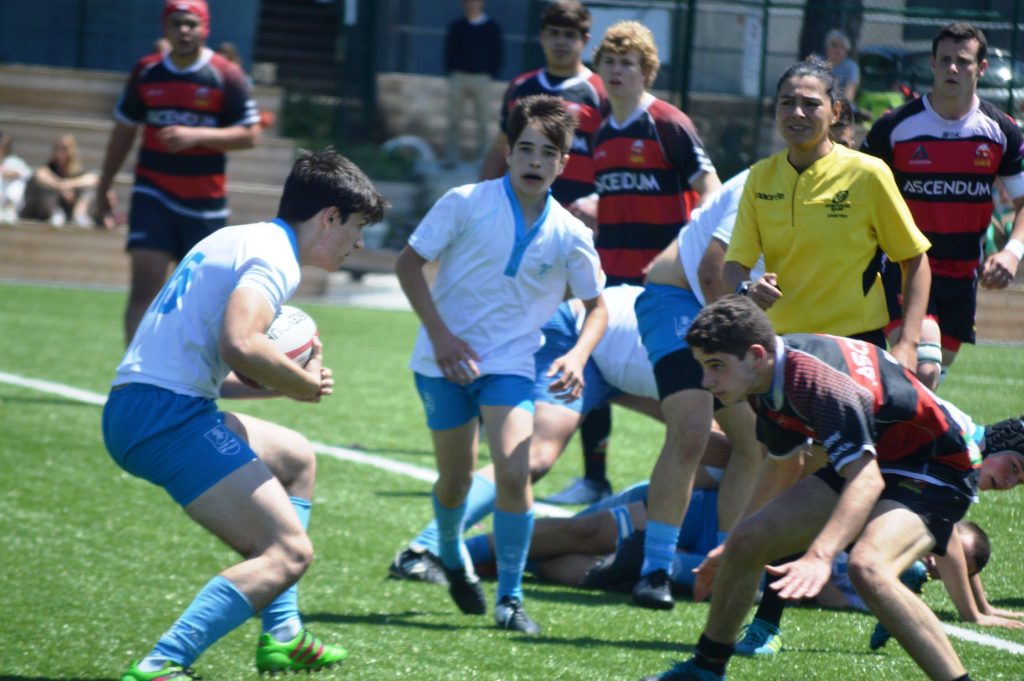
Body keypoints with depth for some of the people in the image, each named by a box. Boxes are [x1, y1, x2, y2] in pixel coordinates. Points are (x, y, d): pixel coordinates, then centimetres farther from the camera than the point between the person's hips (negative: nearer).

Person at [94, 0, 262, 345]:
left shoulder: (226, 76, -5)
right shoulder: (146, 72, 4)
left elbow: (250, 135, -7)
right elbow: (124, 131, 14)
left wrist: (197, 136, -21)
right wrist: (104, 187, 15)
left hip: (205, 198, -1)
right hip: (153, 191, 1)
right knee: (144, 282, -12)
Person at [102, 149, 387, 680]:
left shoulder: (235, 241, 23)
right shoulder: (275, 257, -9)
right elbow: (239, 345, -26)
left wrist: (283, 386, 15)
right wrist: (306, 383, -8)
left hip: (131, 410, 10)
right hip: (166, 414, -10)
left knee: (297, 458, 30)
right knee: (289, 552, -15)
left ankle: (281, 636, 24)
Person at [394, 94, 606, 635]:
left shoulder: (569, 235, -5)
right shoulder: (465, 204, -11)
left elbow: (596, 307, 7)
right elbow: (408, 263, -3)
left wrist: (578, 355, -12)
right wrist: (439, 332, -12)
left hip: (510, 364, 0)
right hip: (446, 360, 0)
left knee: (513, 472, -18)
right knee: (455, 481, 8)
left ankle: (509, 599, -6)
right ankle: (451, 558, 41)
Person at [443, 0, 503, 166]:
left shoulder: (492, 28, 4)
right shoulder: (456, 26, 9)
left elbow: (498, 54, 5)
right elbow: (449, 51, 11)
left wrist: (492, 75, -4)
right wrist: (450, 71, 0)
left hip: (482, 78, -1)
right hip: (458, 76, 1)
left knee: (482, 120, 2)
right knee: (454, 120, -3)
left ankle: (481, 157, 7)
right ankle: (451, 156, -2)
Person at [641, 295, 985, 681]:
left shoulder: (817, 381, -31)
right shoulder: (770, 377, -2)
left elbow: (866, 480, -38)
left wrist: (820, 555, -49)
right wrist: (731, 548, 25)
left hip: (935, 464, -10)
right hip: (868, 460, 10)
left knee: (867, 567, -36)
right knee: (747, 541, 5)